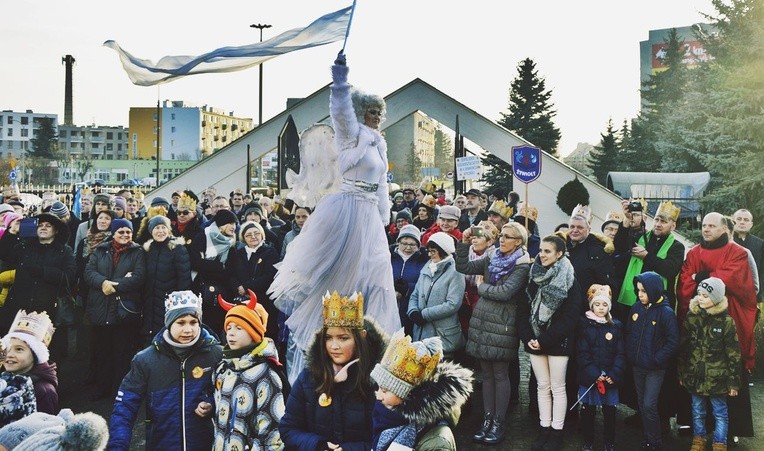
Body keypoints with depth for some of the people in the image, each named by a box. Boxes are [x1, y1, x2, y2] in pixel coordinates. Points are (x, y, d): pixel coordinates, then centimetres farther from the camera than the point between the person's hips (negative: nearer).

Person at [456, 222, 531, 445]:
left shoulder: (522, 266, -8)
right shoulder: (492, 256, 10)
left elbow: (504, 292, -19)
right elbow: (463, 267, 5)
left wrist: (481, 286, -5)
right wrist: (464, 243, -6)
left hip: (502, 323, -6)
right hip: (482, 318, 6)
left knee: (500, 374, 2)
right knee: (486, 373, 12)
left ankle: (499, 422, 12)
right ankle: (487, 419, 20)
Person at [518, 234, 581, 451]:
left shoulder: (569, 281, -9)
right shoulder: (534, 277, 5)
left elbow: (570, 317, -14)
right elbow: (523, 309, 4)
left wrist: (544, 340, -17)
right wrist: (528, 337, -10)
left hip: (558, 342, -4)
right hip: (534, 340, 4)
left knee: (557, 388, 4)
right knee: (542, 386, 10)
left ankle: (556, 432, 12)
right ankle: (544, 429, 18)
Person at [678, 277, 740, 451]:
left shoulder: (726, 321, -12)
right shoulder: (692, 316, -2)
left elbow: (734, 354, -8)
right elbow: (683, 348, 5)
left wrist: (734, 381, -7)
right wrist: (681, 373, 8)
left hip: (717, 378, -3)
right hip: (695, 376, 3)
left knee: (720, 414, 11)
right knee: (697, 411, 18)